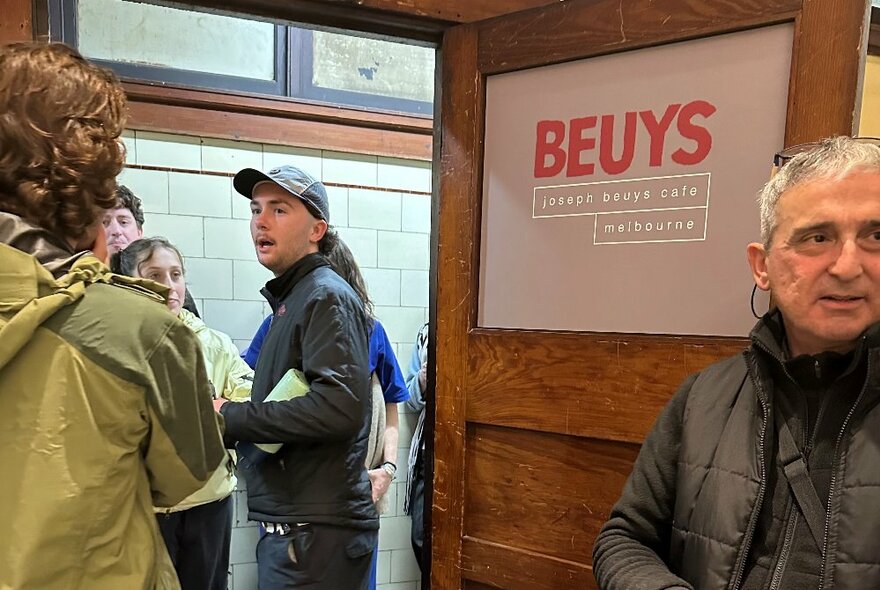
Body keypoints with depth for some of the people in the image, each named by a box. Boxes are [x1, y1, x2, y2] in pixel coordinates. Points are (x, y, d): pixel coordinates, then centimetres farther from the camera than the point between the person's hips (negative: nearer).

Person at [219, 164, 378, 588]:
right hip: (292, 524, 9)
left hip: (315, 532, -9)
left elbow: (339, 408, -26)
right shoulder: (290, 300, 15)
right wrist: (233, 415, 2)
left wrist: (231, 418, -17)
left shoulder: (327, 297, -13)